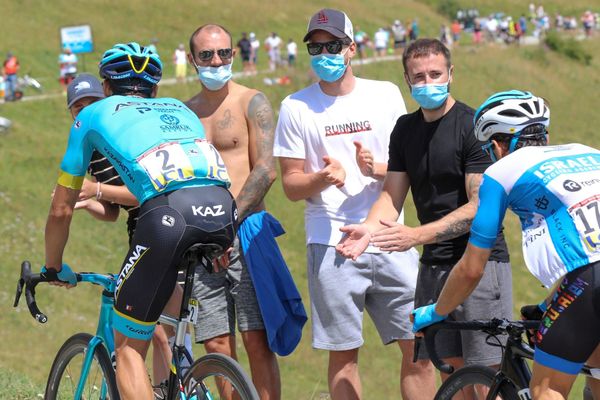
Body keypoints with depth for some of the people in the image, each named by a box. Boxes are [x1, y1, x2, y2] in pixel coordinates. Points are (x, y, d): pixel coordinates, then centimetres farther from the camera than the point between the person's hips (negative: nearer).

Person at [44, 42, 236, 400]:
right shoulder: (180, 110, 37)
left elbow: (61, 209, 30)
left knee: (128, 346, 10)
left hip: (167, 211, -4)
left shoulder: (95, 114, 27)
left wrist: (54, 268, 46)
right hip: (224, 209, 4)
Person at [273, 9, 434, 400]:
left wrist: (377, 169, -11)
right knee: (343, 353, 1)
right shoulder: (296, 107, 4)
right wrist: (322, 178, -16)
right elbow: (291, 184, 5)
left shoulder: (386, 95, 8)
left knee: (420, 346, -1)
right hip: (332, 243, -1)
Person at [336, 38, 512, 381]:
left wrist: (416, 236, -24)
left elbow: (479, 208, -16)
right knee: (451, 367, 7)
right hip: (435, 264, 6)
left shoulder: (474, 126, -10)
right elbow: (392, 195, 7)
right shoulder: (406, 128, 11)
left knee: (487, 376, -8)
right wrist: (370, 227, -15)